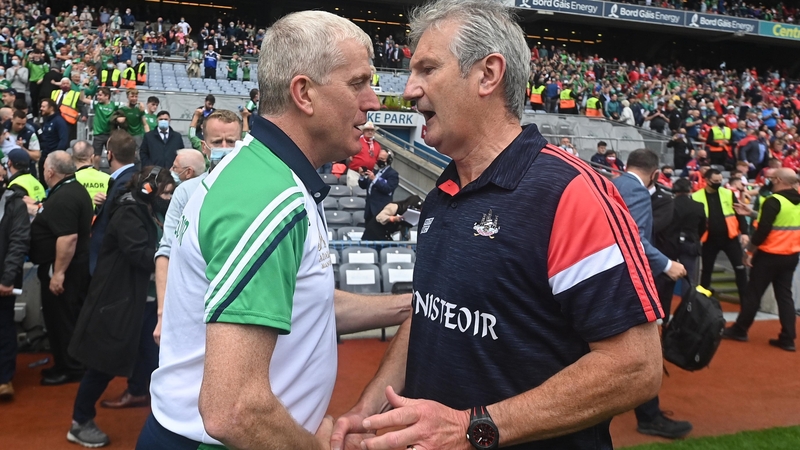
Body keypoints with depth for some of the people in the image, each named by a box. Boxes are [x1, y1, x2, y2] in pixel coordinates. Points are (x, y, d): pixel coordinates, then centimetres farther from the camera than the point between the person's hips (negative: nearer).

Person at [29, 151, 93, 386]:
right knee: (71, 317, 17)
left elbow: (68, 237, -30)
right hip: (77, 265, 11)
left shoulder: (62, 198, -23)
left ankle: (70, 369, 10)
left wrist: (58, 272, -27)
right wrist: (41, 212, 27)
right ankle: (70, 364, 28)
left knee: (61, 319, 0)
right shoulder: (76, 189, 11)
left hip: (62, 268, -11)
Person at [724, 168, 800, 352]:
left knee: (753, 293, 4)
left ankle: (739, 330, 14)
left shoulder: (774, 201, -17)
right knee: (785, 295, 10)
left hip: (769, 255, -7)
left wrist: (750, 250, -10)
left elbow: (763, 229, -21)